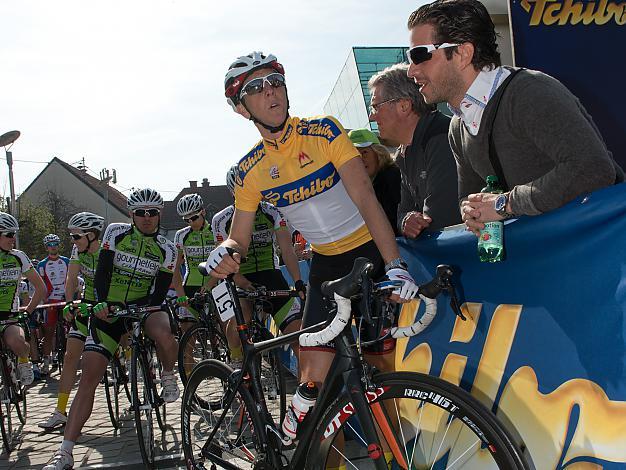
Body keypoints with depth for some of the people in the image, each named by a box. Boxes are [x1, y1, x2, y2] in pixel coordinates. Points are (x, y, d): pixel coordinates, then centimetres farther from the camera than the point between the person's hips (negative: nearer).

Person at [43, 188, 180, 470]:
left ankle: (168, 377, -1)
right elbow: (102, 272, -5)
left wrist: (144, 310, -22)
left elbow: (160, 291, -4)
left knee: (164, 335, -37)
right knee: (89, 377, -12)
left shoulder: (166, 250, 0)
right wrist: (101, 303, -20)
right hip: (109, 308, 0)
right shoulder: (116, 233, -1)